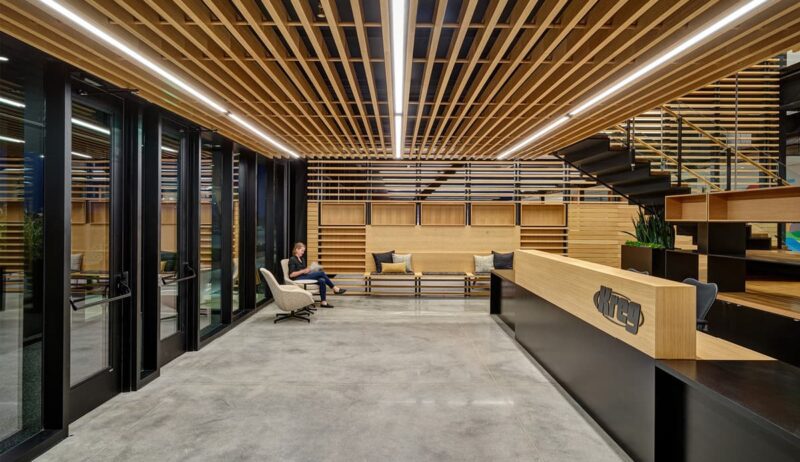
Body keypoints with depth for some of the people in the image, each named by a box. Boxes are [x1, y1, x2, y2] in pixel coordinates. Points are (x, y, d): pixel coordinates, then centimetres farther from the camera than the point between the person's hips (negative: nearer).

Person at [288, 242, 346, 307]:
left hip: (305, 276, 8)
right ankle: (335, 289, -12)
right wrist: (303, 271, -19)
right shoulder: (292, 260, -5)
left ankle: (323, 302, -26)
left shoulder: (302, 259, 19)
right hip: (298, 278, -8)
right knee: (321, 273, -21)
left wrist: (308, 270, -1)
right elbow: (291, 275, -14)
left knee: (322, 280, -23)